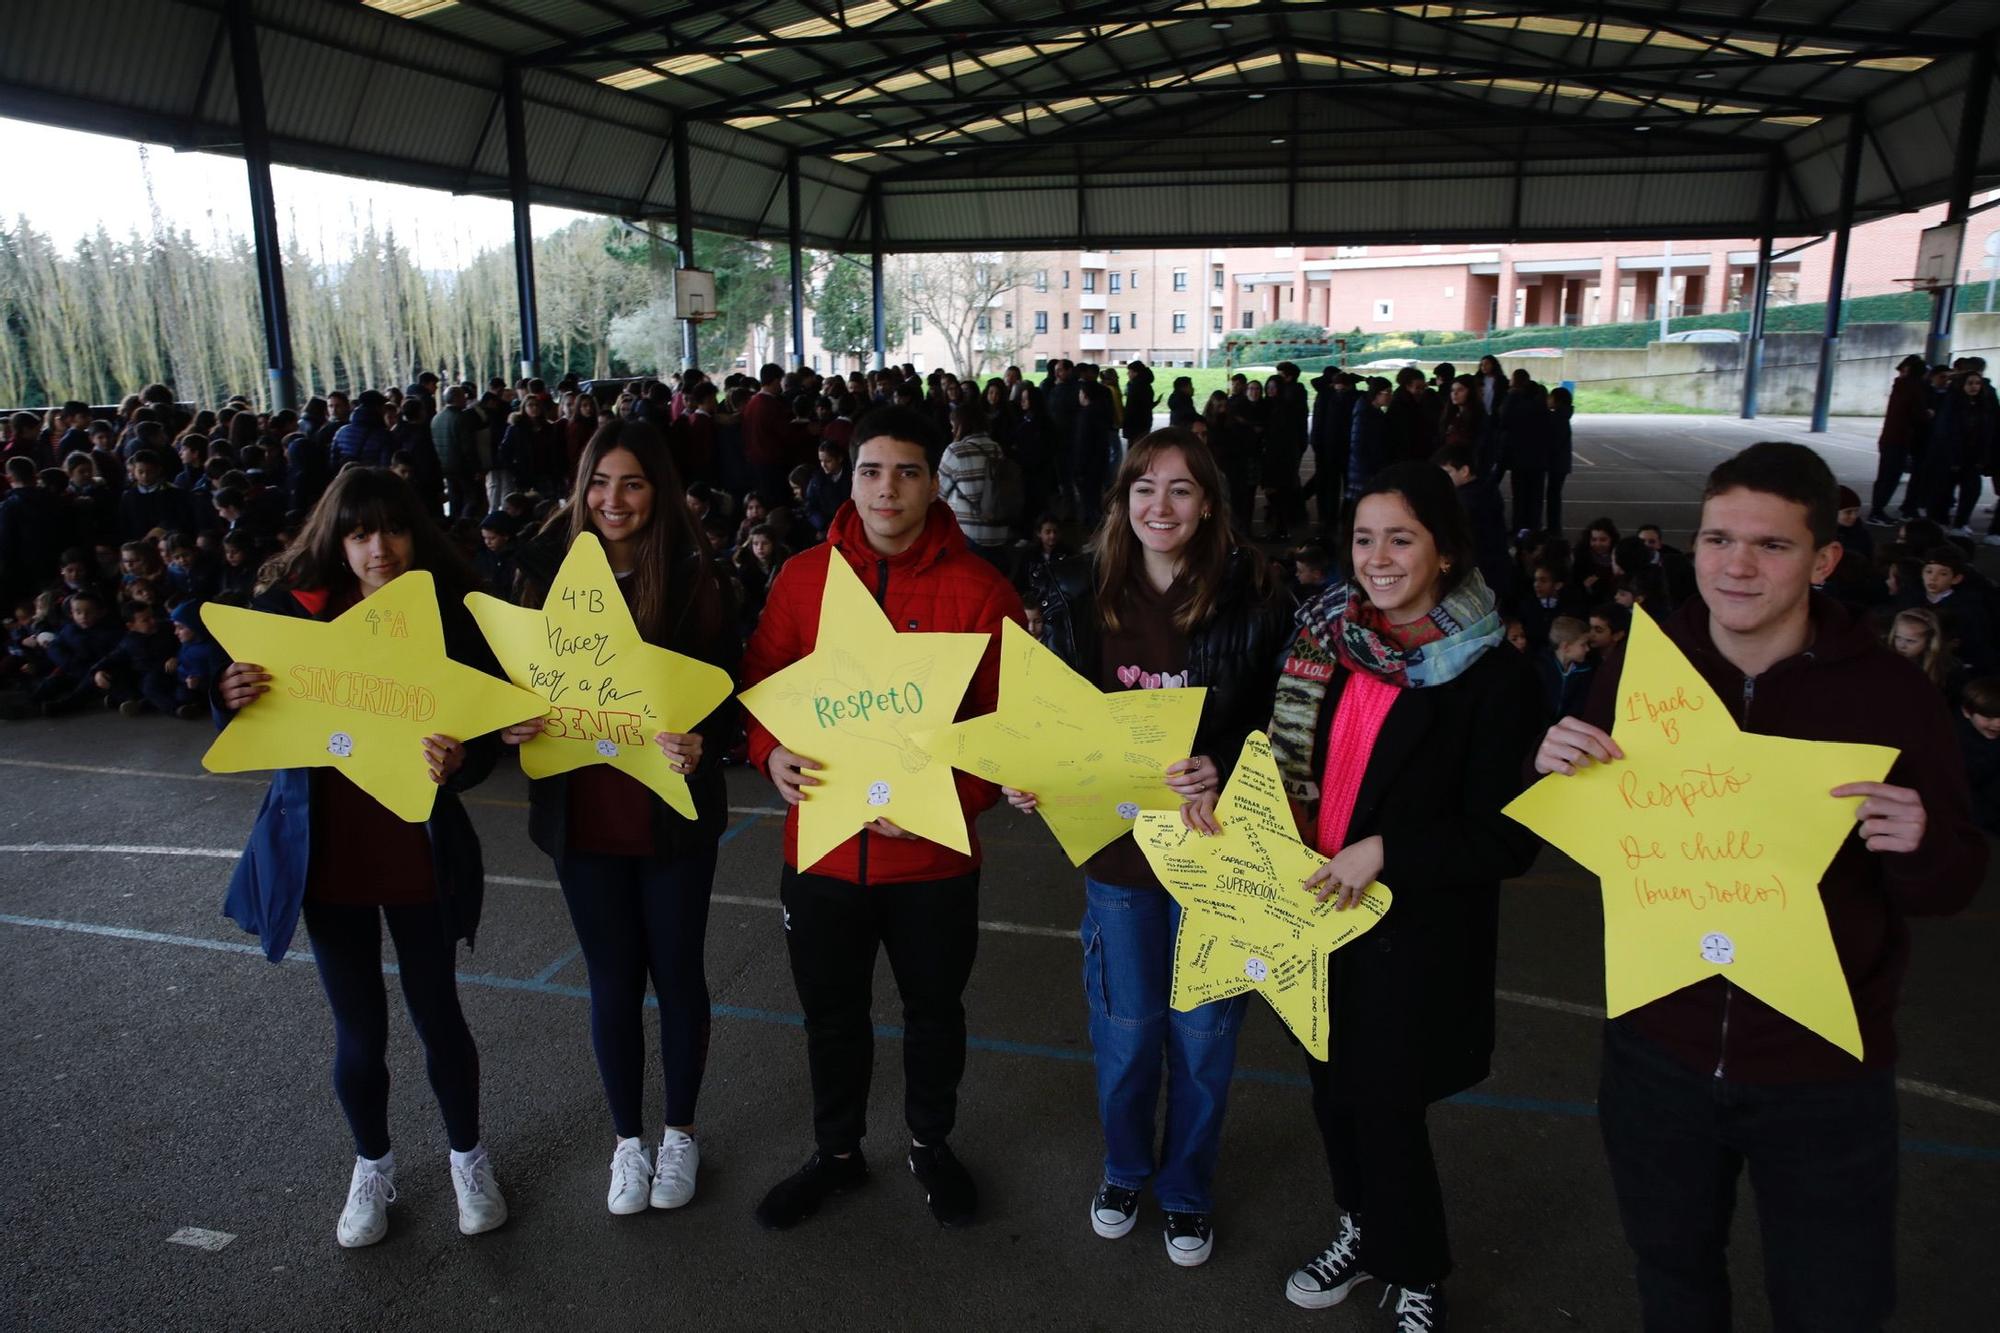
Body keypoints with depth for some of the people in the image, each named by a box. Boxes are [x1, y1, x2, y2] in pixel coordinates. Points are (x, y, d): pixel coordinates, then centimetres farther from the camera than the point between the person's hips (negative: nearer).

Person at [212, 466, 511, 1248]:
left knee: (437, 1014, 12)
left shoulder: (450, 615, -8)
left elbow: (485, 735, -9)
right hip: (325, 852, 1)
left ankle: (467, 1155, 36)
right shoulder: (291, 612, -5)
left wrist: (457, 764, -31)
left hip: (420, 851, -1)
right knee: (359, 1030, 13)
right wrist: (233, 702, -21)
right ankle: (372, 1165, 39)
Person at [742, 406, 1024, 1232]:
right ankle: (837, 1153, 46)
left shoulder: (980, 591, -10)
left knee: (934, 1010, 20)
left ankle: (931, 1144, 48)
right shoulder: (802, 578, -3)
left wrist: (952, 796, -23)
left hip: (933, 855, -1)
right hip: (822, 845, 2)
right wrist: (770, 752, -16)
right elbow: (760, 681, 4)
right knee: (831, 1012, 20)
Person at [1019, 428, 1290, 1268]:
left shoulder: (1249, 599, -11)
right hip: (1116, 841, 2)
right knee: (1123, 1027, 17)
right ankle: (1124, 1169, 44)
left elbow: (1277, 723, -9)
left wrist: (1223, 774, -27)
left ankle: (1187, 1190, 39)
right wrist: (1029, 776, -14)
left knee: (1201, 1032, 14)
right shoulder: (1079, 596, -3)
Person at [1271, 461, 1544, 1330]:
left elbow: (1507, 840, -14)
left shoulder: (1492, 676, -14)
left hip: (1415, 933, -5)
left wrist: (1384, 852, -22)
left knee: (1387, 1111, 7)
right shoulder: (1330, 641, 1)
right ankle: (1364, 1233, 45)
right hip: (1322, 915, 5)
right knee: (1335, 1094, 19)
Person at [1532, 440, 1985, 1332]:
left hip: (1822, 1075, -2)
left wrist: (1919, 845, -27)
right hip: (1659, 1048, 2)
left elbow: (1952, 886, -5)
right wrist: (1554, 771, -18)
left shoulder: (1889, 693, -11)